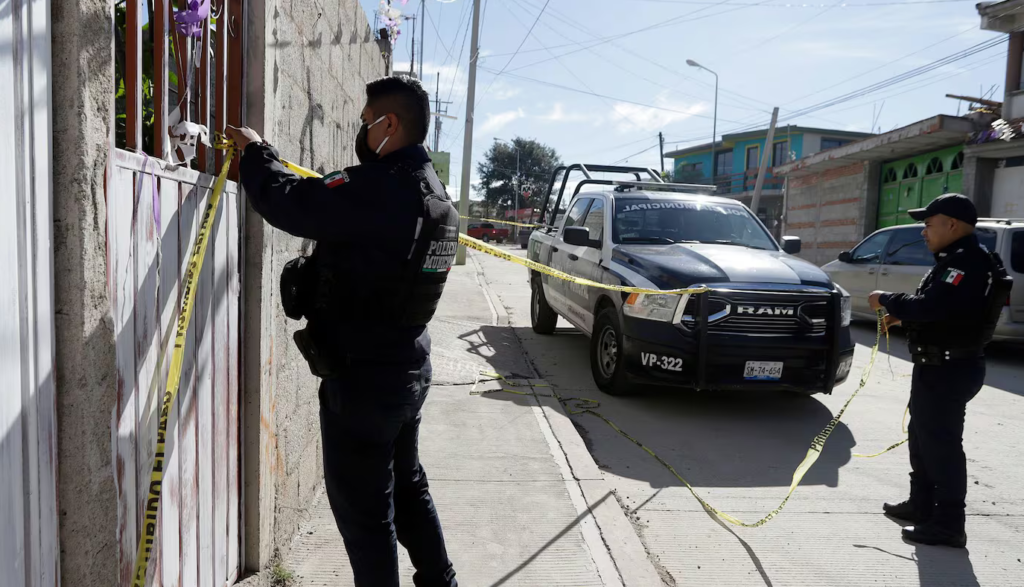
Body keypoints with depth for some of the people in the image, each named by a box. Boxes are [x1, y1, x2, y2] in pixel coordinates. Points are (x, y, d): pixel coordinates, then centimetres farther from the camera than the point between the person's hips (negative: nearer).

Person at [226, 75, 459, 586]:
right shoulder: (432, 193, 8)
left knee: (364, 508, 6)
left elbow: (288, 202, -20)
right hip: (408, 370, 10)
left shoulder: (378, 190, -23)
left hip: (361, 377, -10)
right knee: (406, 488, 24)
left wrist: (255, 151, -1)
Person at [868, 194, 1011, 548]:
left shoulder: (968, 263, -21)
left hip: (949, 370, -11)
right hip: (938, 366, 11)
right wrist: (902, 316, 7)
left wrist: (887, 300, -16)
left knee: (941, 443, -4)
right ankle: (921, 504, 33)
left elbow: (929, 307, -30)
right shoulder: (956, 260, 14)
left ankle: (948, 525, 5)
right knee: (923, 436, 20)